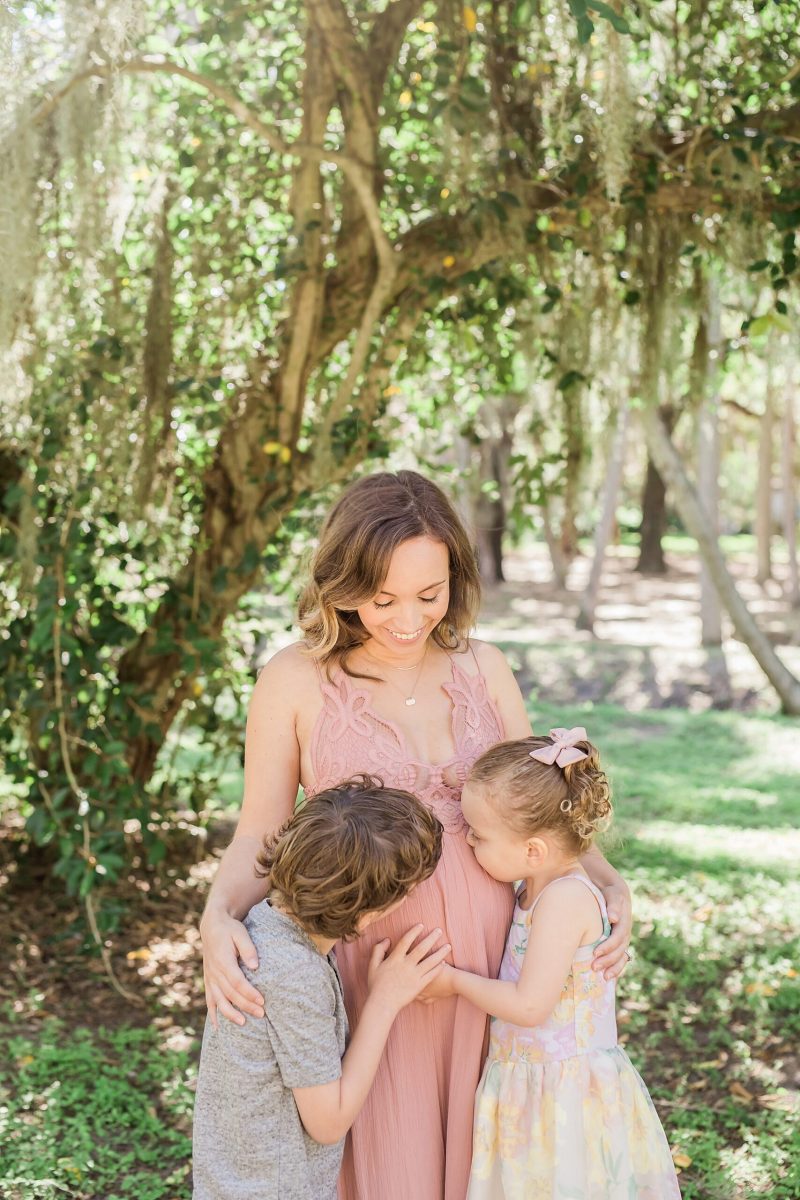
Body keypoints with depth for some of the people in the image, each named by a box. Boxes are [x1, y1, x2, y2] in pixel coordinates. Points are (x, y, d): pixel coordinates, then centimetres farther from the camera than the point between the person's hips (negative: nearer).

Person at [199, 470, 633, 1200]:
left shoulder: (482, 668, 0)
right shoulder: (295, 681, -9)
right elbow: (259, 836, -5)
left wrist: (609, 884, -8)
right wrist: (218, 919, -23)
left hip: (484, 948, 3)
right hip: (370, 959, -3)